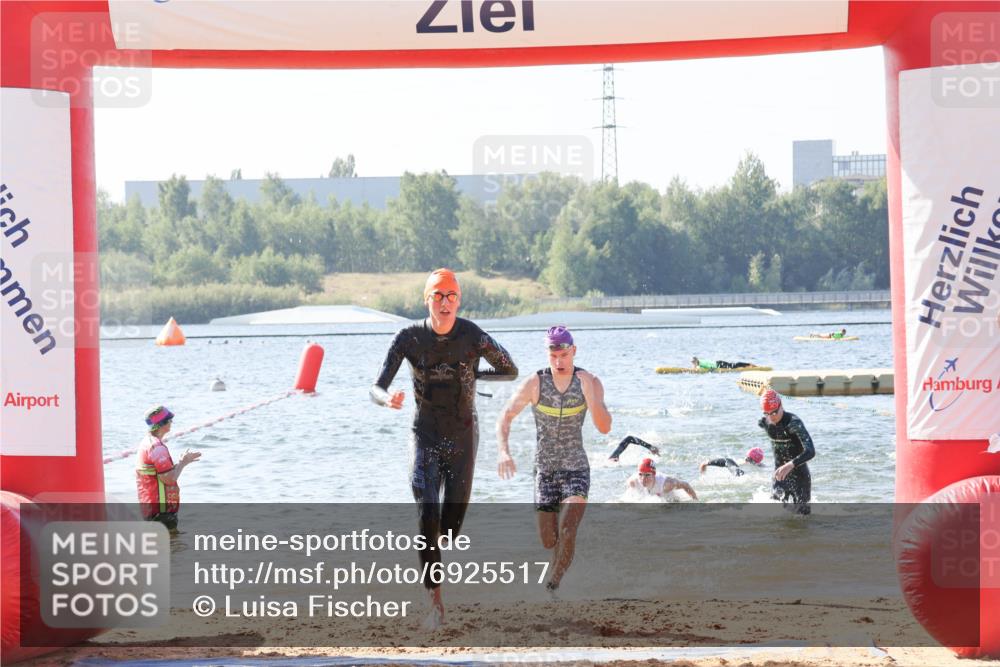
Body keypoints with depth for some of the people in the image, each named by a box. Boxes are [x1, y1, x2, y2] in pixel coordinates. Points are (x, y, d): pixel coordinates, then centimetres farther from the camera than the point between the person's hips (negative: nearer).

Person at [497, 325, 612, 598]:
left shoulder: (590, 382, -10)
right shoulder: (535, 383, -10)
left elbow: (604, 427, -20)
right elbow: (504, 418, -4)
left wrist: (589, 393, -35)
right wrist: (503, 451, -22)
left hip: (576, 470, -1)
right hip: (545, 471, 1)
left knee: (567, 533, -22)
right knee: (549, 542, 8)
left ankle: (551, 588, -10)